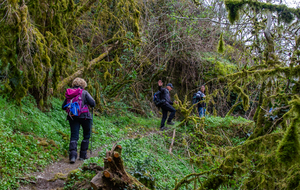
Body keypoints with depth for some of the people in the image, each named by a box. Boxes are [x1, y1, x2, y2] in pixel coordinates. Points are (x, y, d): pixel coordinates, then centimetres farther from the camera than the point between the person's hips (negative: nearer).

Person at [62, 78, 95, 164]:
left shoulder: (69, 94, 8)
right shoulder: (84, 93, -4)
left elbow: (63, 107, 10)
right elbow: (93, 104, -10)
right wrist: (90, 102, 12)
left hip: (72, 117, 3)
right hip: (84, 116, -3)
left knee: (74, 136, 0)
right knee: (86, 136, 14)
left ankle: (72, 155, -19)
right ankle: (83, 155, 16)